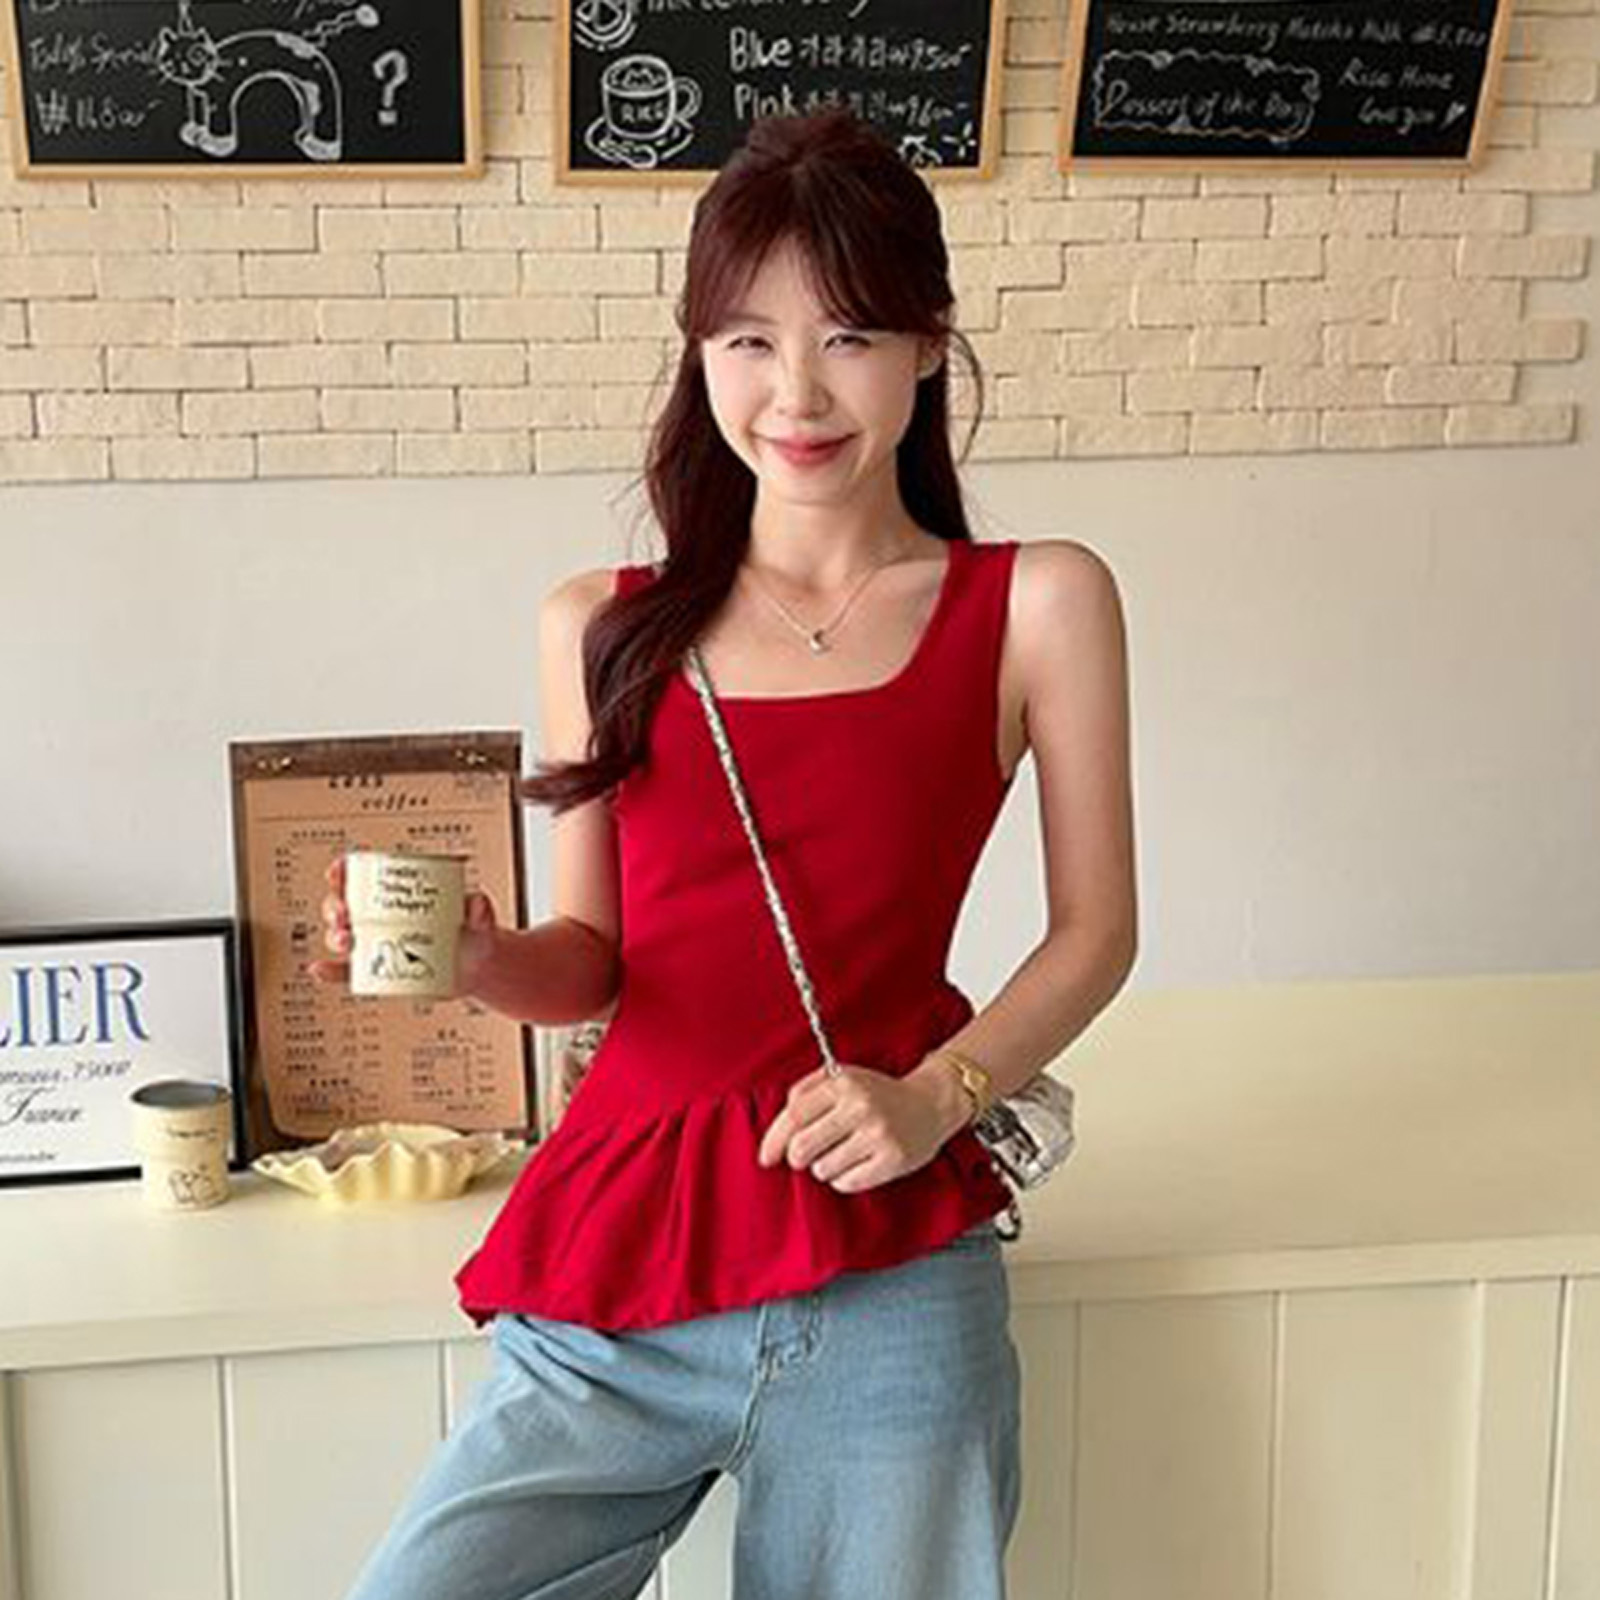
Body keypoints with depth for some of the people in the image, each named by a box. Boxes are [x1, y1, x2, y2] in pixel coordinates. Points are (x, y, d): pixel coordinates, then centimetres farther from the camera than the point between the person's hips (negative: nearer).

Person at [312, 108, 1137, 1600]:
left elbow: (1093, 929, 6)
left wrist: (938, 1095, -10)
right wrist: (478, 962, -9)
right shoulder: (601, 628, 9)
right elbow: (592, 959, 12)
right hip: (617, 1261, 2)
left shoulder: (1035, 604, 4)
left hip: (885, 1282, -1)